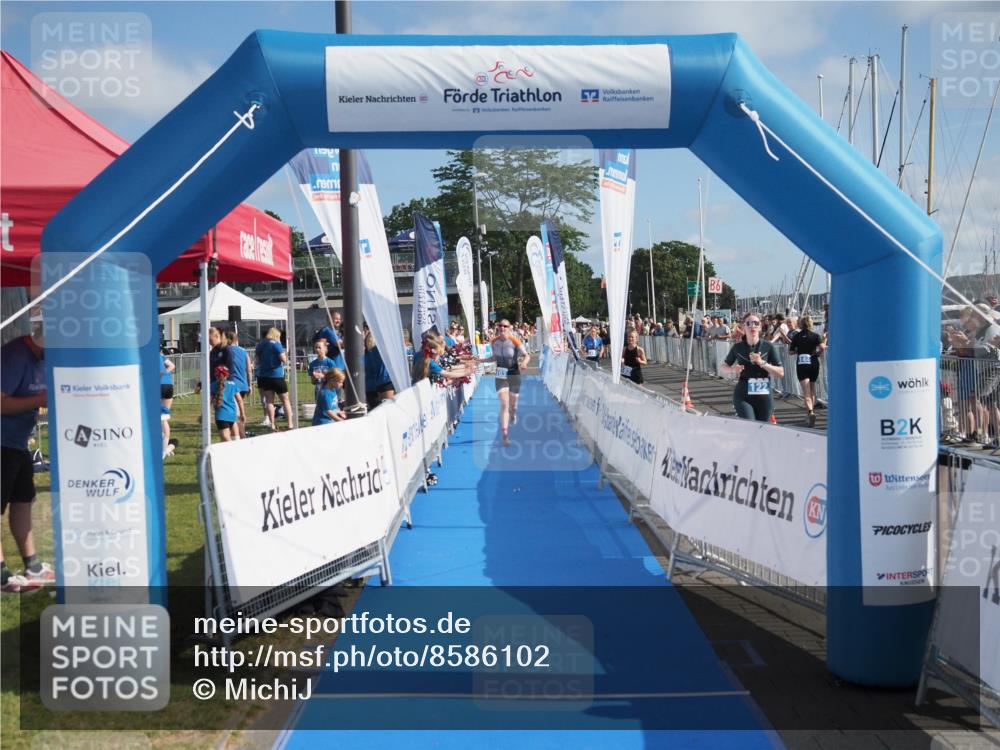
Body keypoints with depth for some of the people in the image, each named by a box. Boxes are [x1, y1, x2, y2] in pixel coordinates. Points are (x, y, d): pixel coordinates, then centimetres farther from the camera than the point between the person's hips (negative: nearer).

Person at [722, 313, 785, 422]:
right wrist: (733, 369, -7)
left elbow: (781, 373, -4)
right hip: (743, 397, -1)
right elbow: (725, 366, 15)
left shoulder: (768, 347, -2)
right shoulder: (738, 347, 0)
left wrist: (762, 363, -16)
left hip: (764, 397, 1)